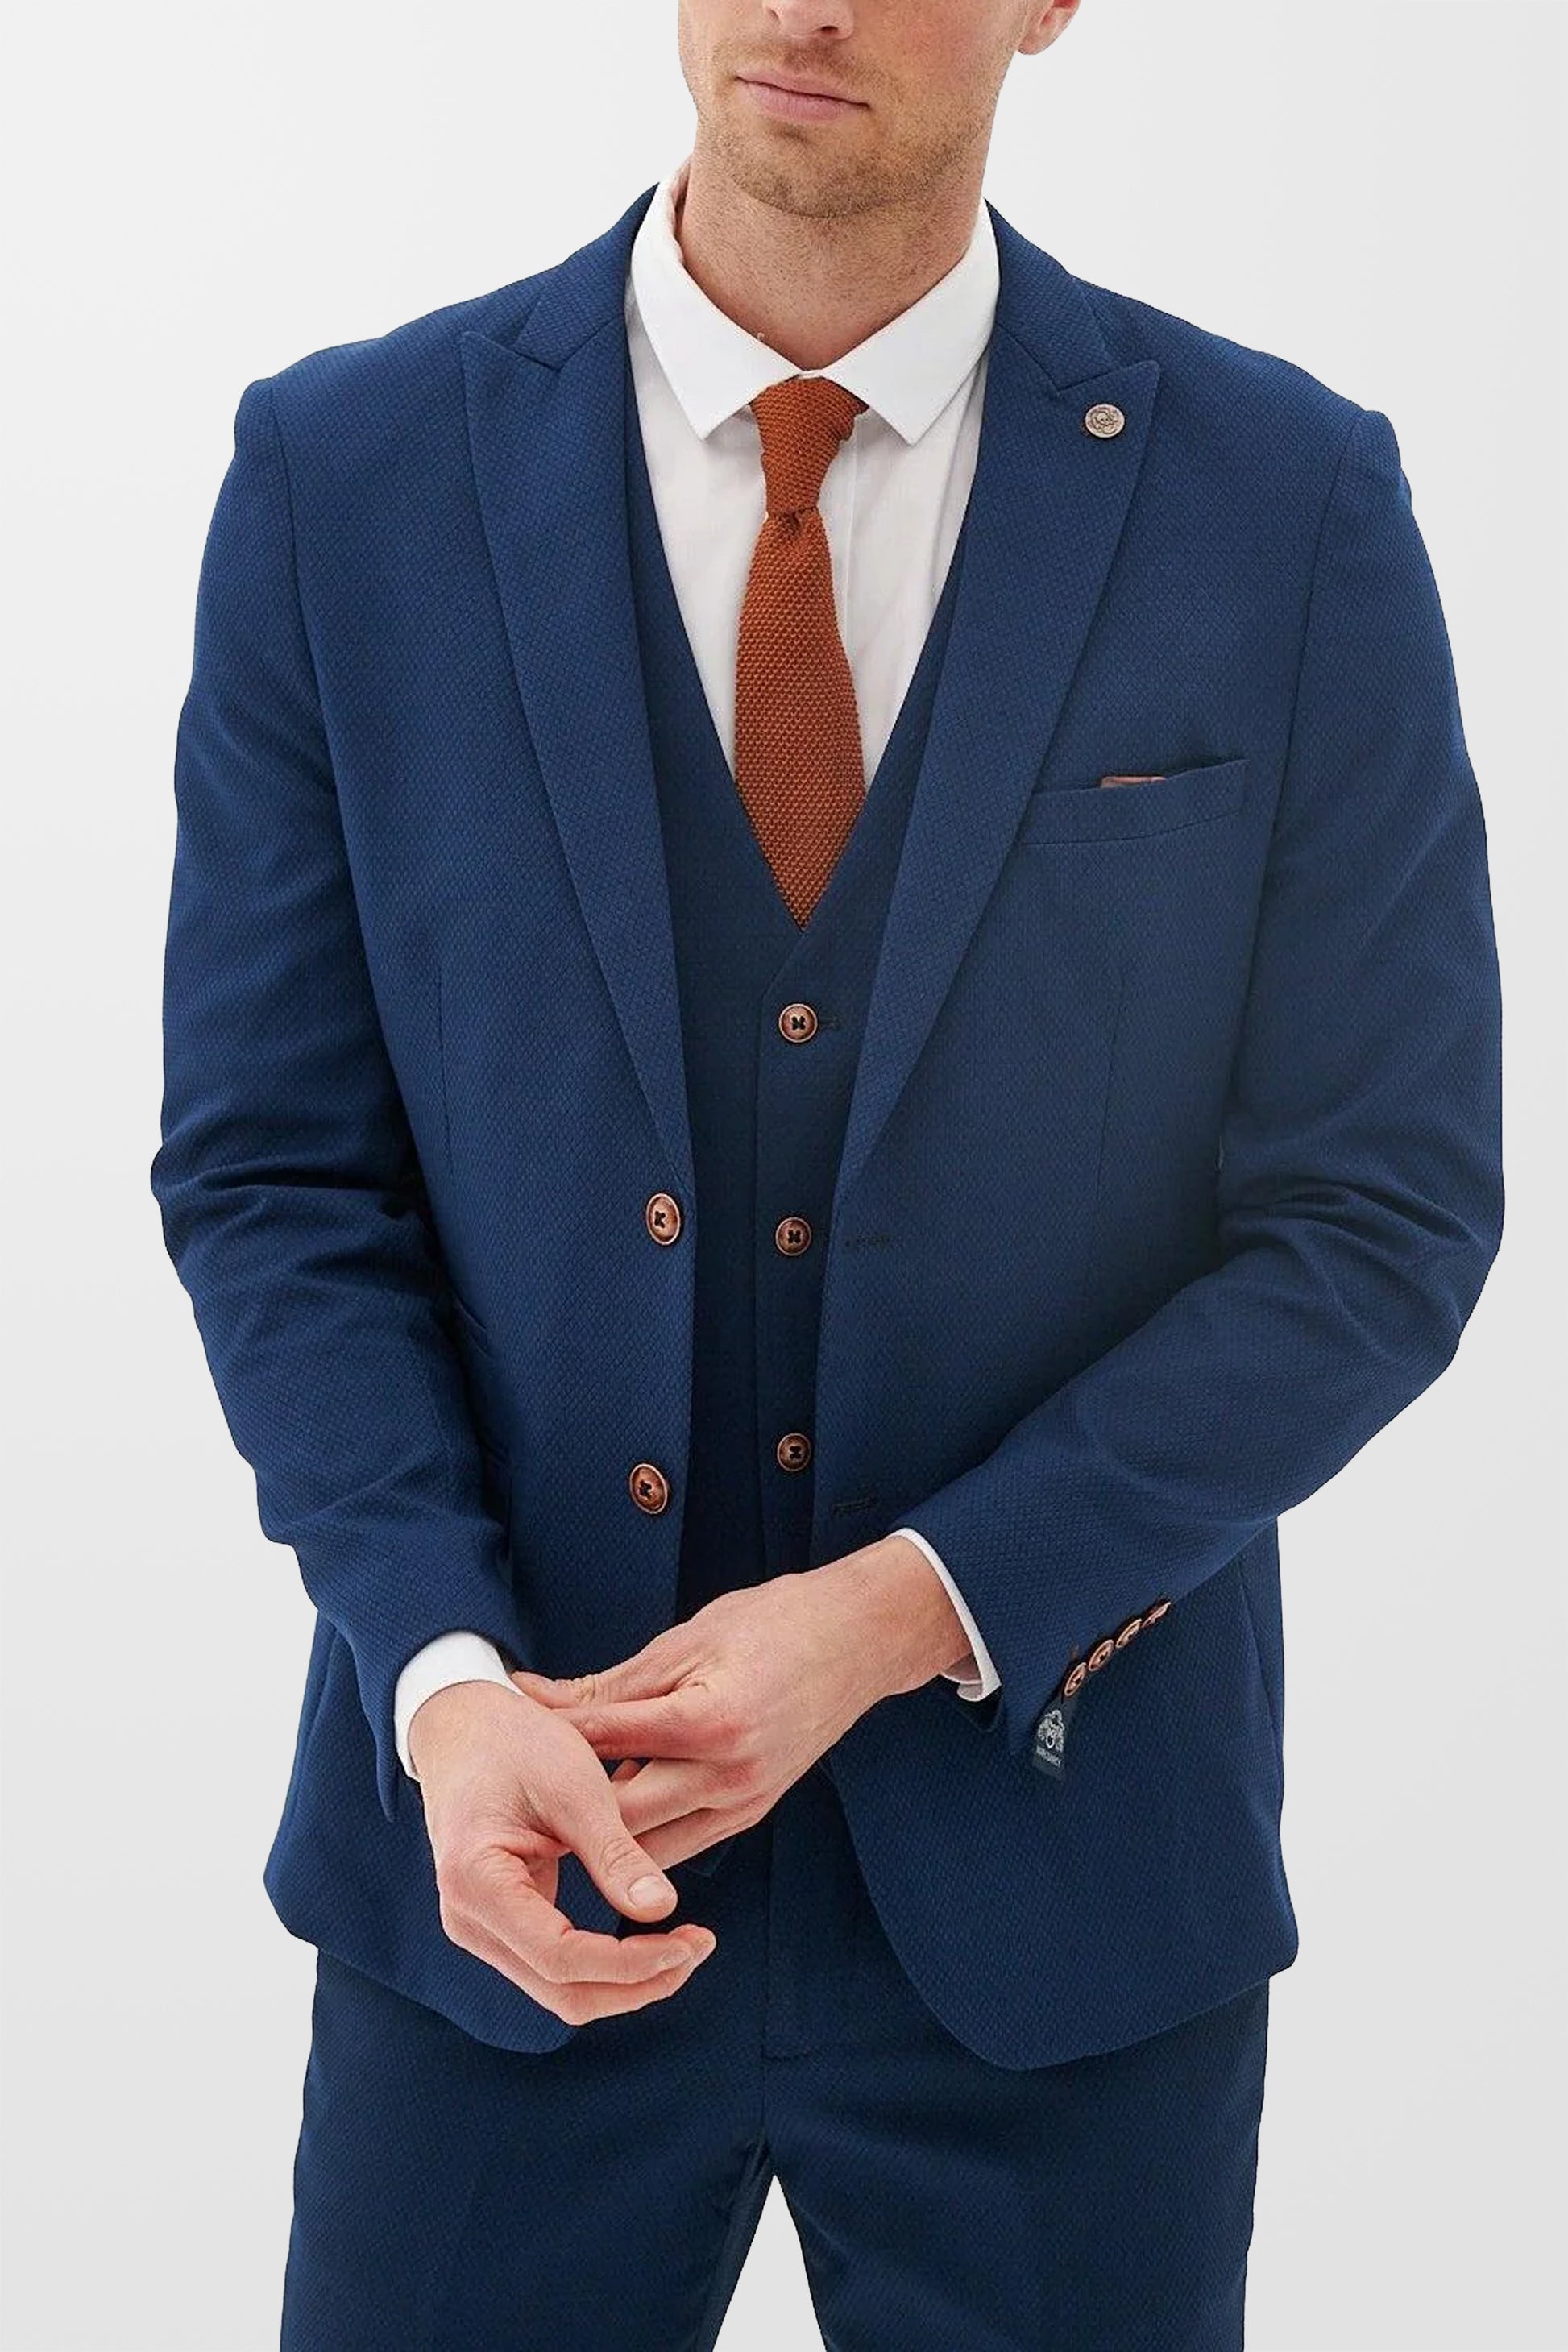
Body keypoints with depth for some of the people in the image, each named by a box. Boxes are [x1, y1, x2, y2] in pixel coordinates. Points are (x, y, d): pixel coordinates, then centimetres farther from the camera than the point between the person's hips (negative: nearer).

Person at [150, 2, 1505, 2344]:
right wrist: (446, 1677, -15)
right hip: (516, 1855, 1)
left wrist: (909, 1611, -14)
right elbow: (274, 1177, 0)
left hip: (1055, 1868, 0)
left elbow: (1380, 1213, -4)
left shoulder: (1293, 504, -5)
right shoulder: (344, 476, -3)